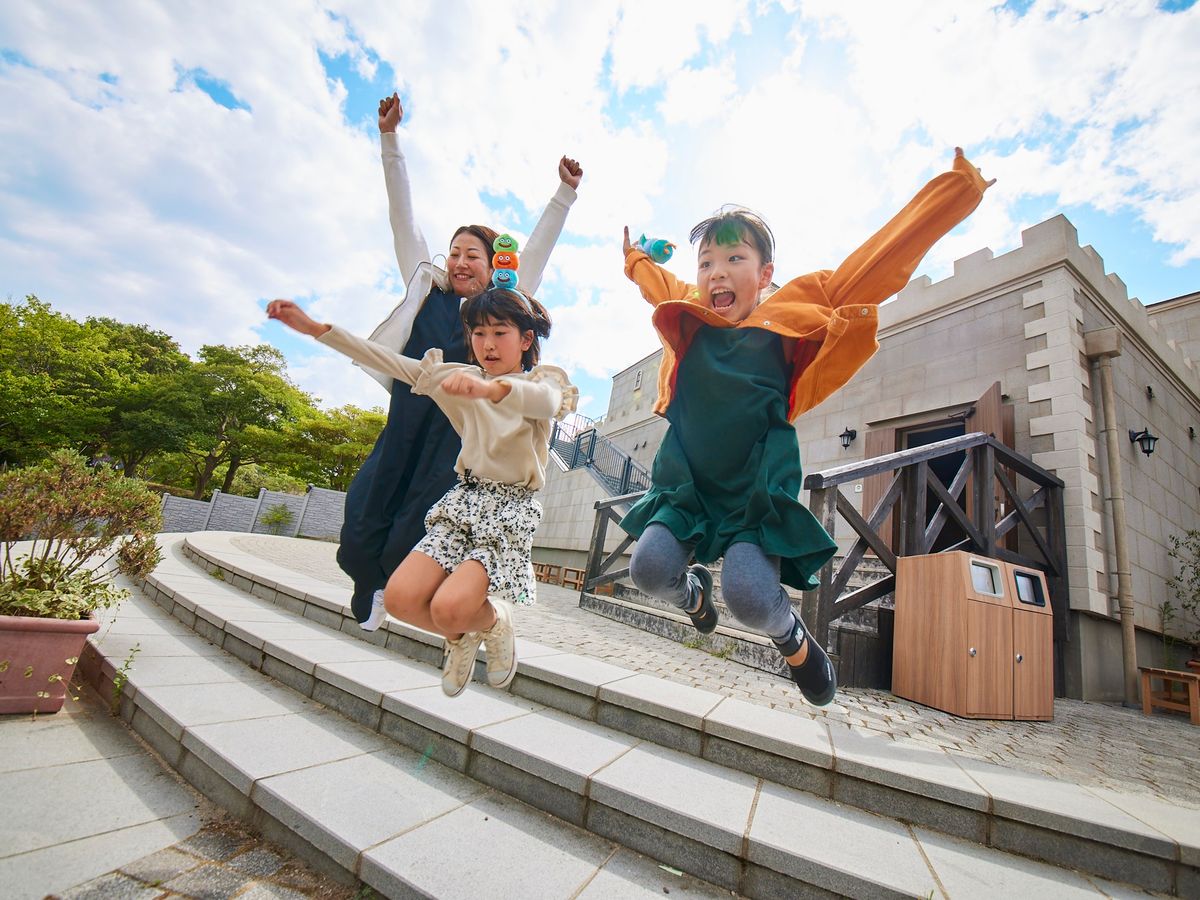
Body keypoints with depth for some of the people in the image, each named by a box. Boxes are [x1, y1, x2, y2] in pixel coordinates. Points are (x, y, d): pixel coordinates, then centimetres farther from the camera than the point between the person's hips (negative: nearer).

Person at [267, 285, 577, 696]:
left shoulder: (544, 379, -1)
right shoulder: (461, 378, 12)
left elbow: (548, 402, -28)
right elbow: (389, 361, 8)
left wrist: (491, 388, -49)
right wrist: (314, 327, 0)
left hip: (511, 509, -5)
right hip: (463, 500, 5)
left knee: (448, 608, -24)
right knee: (400, 597, -13)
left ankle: (495, 621, 11)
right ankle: (460, 636, 18)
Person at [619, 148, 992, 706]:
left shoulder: (790, 314, 1)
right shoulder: (687, 319, 10)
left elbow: (876, 262, 4)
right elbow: (657, 281, 34)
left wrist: (959, 187, 9)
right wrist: (634, 258, 47)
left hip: (757, 488, -3)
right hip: (686, 482, 4)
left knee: (749, 594, -23)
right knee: (650, 569, -16)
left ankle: (793, 639, 17)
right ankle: (693, 591, 23)